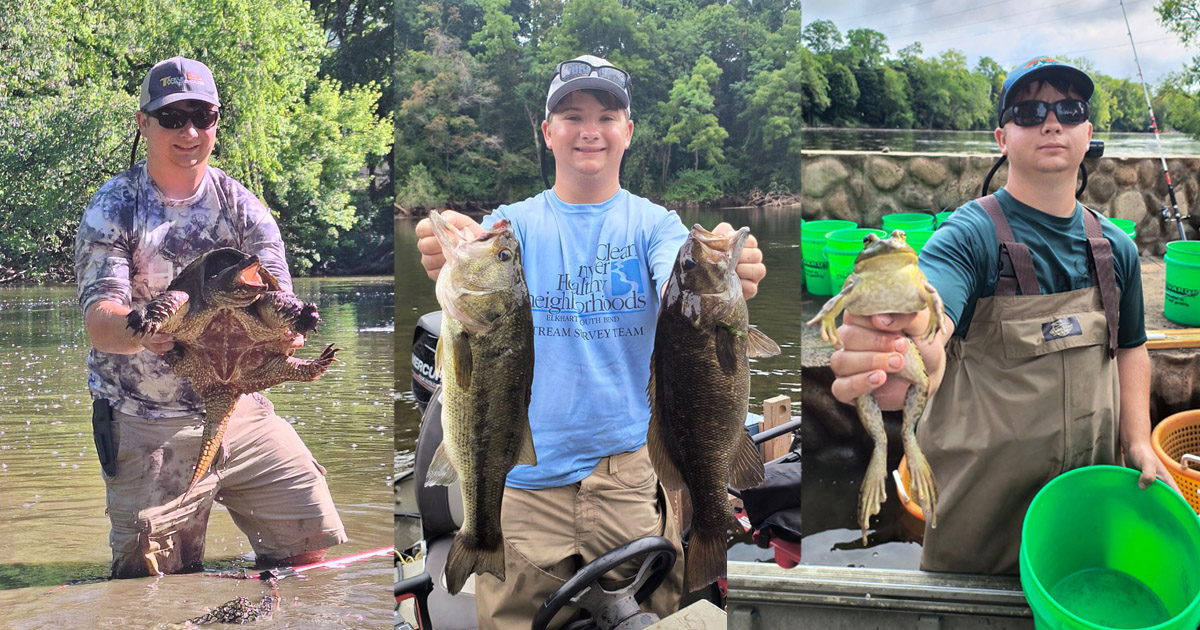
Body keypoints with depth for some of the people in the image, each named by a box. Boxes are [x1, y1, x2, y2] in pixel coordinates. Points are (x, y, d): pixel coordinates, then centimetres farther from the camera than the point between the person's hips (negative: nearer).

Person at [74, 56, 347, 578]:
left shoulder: (242, 207, 5)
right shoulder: (112, 209, -3)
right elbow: (98, 318, -15)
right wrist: (142, 329, -40)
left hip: (241, 412, 3)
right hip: (145, 429, -3)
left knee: (312, 542, -2)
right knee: (156, 588, -3)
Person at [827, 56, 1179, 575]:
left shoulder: (1116, 247, 4)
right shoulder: (971, 235, -17)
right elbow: (928, 313, -38)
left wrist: (1138, 443, 5)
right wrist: (912, 359, -62)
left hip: (1089, 492, 5)